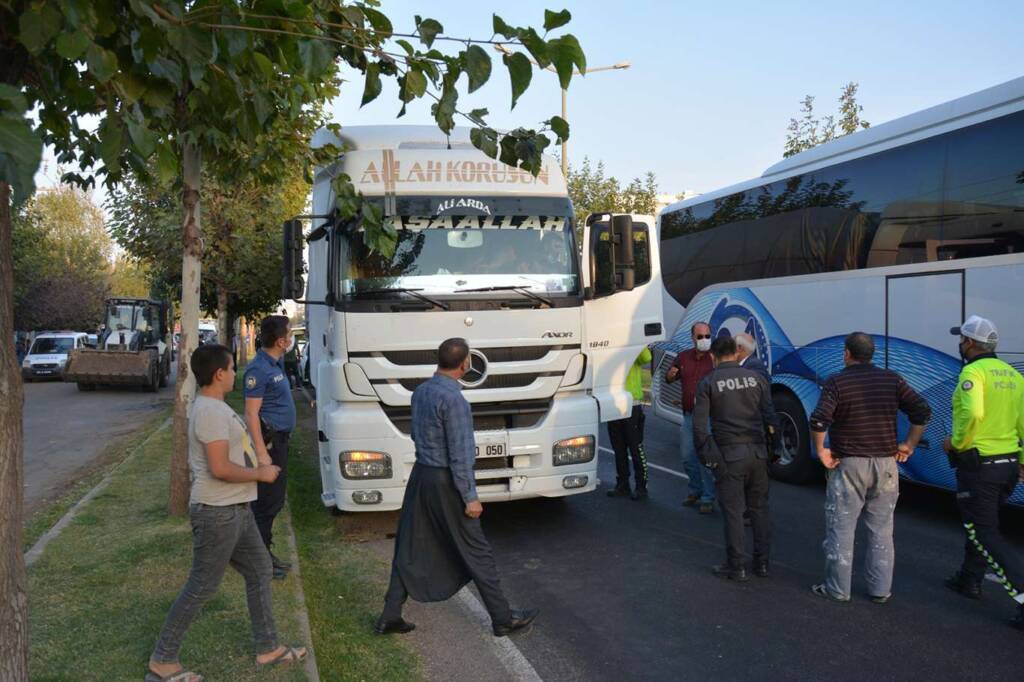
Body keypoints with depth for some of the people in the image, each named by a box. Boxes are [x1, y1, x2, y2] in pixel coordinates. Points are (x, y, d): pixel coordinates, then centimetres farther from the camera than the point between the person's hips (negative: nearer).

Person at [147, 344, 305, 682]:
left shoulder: (215, 406, 11)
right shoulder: (210, 411, -22)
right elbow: (220, 468, -27)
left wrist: (256, 466, 16)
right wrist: (260, 473, -14)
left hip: (236, 509, 11)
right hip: (218, 513, -11)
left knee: (259, 570, 17)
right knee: (202, 587, 1)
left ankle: (268, 648, 28)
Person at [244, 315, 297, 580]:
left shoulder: (276, 364, 10)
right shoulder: (259, 368, -19)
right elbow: (251, 414, -22)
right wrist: (261, 452, -25)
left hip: (279, 440, 10)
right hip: (268, 440, -10)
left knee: (275, 499, 17)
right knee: (266, 502, -3)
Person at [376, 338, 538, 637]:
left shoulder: (420, 391, 4)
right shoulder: (453, 399, -21)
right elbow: (459, 454, -20)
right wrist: (470, 497, -15)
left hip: (420, 475, 8)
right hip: (446, 482, -8)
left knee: (410, 550, 14)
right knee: (476, 552, 4)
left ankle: (390, 616, 19)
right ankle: (503, 618, 16)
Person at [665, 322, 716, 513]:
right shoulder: (684, 357, 10)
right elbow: (669, 379, 19)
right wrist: (670, 374, -2)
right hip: (688, 415, 6)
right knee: (688, 457, 13)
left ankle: (708, 499, 6)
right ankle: (696, 491, 32)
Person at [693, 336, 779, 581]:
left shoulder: (708, 383, -3)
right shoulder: (755, 378, 6)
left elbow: (699, 425, -8)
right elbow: (770, 417, 5)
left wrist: (705, 455, 1)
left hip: (729, 454, -4)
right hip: (757, 451, 4)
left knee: (733, 511, 3)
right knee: (759, 508, 14)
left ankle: (737, 566, 9)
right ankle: (762, 563, 21)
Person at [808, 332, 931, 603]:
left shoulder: (837, 382, -9)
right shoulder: (891, 379, 2)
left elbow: (819, 420, -23)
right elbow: (923, 411, -4)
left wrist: (821, 450, -10)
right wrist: (909, 445, 5)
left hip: (848, 465, -3)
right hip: (886, 464, 4)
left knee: (841, 530, 7)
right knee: (881, 531, 14)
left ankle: (837, 589, 14)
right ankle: (880, 590, 21)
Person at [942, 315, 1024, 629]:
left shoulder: (973, 372, -15)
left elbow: (972, 413, -31)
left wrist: (956, 442, -15)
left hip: (978, 465, -8)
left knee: (985, 533, -2)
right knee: (978, 522, 24)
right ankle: (969, 579, 36)